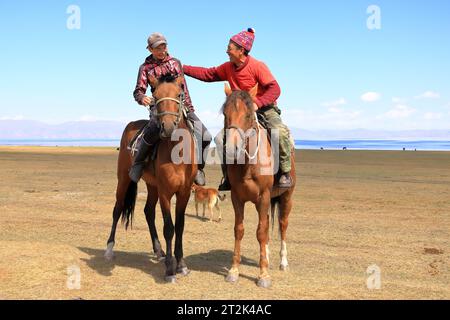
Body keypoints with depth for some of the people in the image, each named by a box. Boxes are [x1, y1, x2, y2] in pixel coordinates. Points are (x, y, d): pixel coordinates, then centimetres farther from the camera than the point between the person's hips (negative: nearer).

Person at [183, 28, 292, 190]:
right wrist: (183, 68, 7)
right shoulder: (228, 68, 3)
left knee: (280, 131, -33)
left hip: (266, 109, -6)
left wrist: (258, 103, -34)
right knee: (220, 138, -7)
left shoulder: (257, 66, -16)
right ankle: (229, 177, 3)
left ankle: (285, 172, -19)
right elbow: (208, 74, 12)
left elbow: (274, 89, -21)